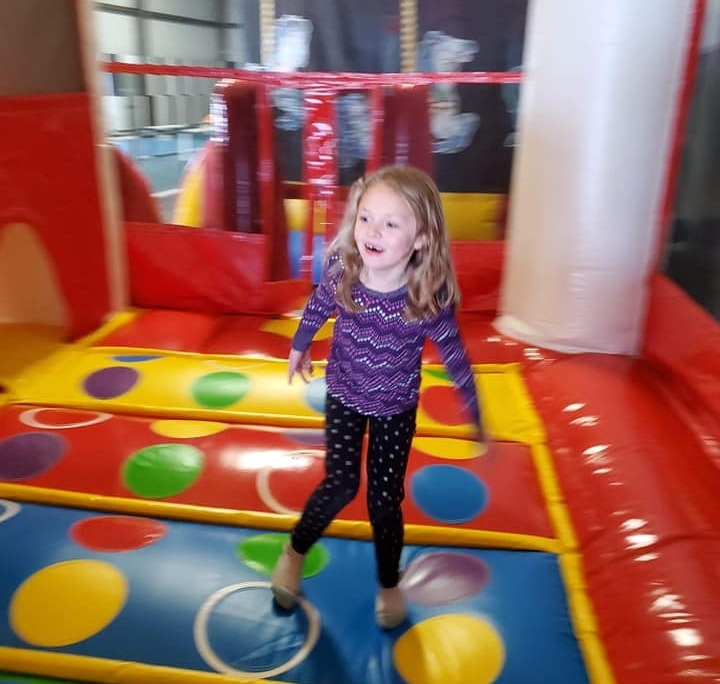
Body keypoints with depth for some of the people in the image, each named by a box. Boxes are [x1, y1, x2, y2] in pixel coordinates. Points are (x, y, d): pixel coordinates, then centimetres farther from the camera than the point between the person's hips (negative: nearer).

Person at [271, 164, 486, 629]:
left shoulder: (430, 298, -28)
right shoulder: (341, 272, -23)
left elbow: (455, 358, -14)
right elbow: (317, 308, -1)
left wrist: (476, 418, -4)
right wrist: (299, 348, 17)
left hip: (397, 408, -1)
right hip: (344, 396, 1)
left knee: (385, 499, 6)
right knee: (341, 485, -1)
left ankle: (389, 583, 34)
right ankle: (295, 552, 31)